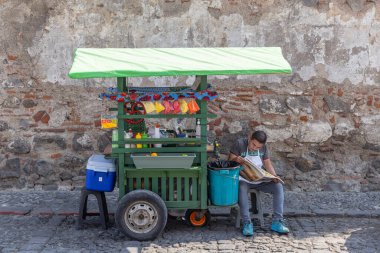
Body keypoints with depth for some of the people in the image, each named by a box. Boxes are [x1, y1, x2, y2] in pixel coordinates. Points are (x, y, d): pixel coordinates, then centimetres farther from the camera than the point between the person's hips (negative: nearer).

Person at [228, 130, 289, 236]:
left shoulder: (263, 147, 5)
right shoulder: (240, 144, -9)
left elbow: (267, 163, 9)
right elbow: (230, 160, -7)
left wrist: (274, 176, -9)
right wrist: (236, 159, -31)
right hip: (243, 179, -4)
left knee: (278, 187, -18)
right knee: (242, 188, -39)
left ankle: (277, 222, -17)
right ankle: (247, 223, -32)